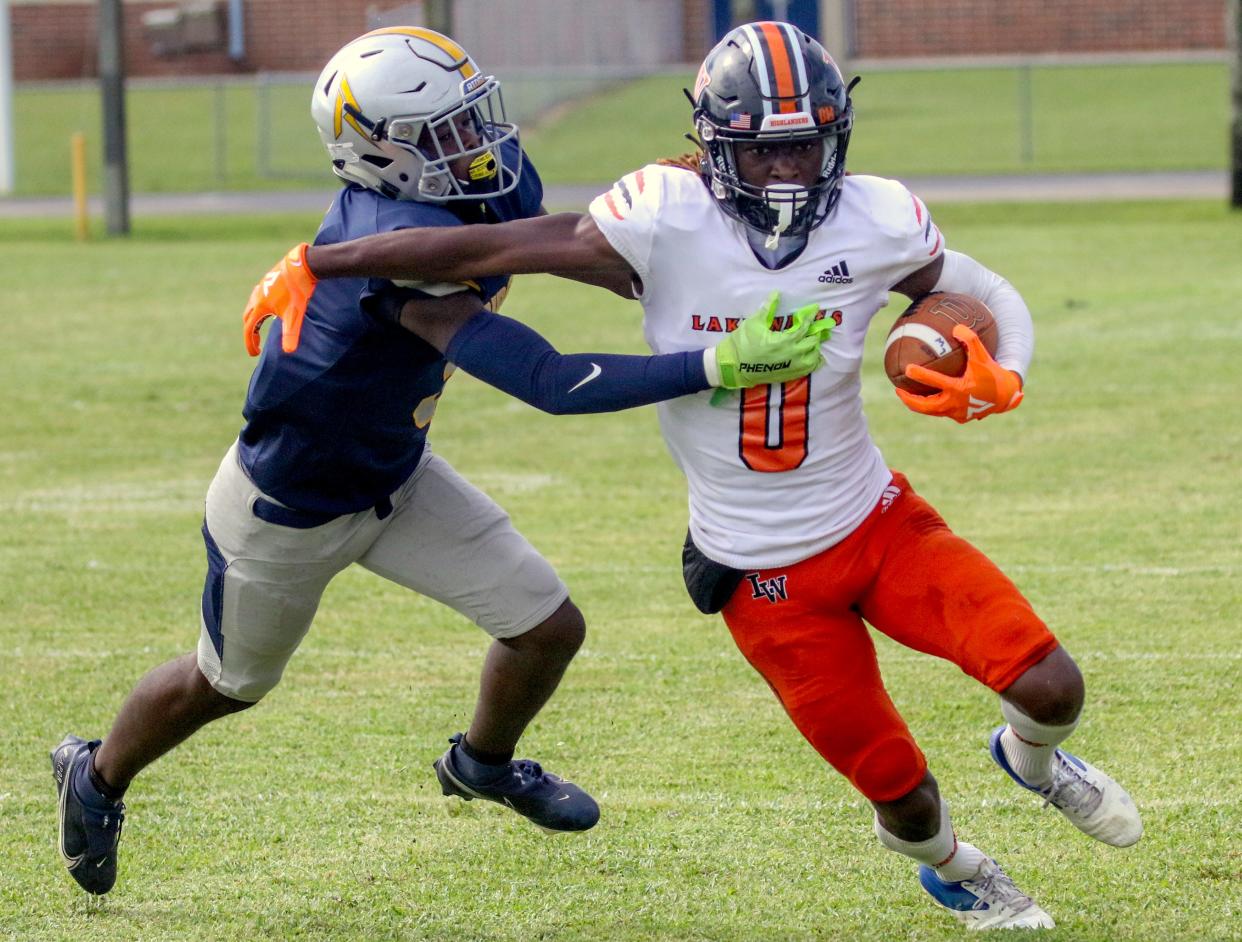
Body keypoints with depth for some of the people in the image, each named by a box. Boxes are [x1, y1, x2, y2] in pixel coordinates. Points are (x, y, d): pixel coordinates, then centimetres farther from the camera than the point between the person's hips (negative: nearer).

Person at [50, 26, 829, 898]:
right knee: (229, 683, 20)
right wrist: (721, 365, -54)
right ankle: (98, 776, 51)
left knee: (550, 628, 5)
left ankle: (484, 764, 38)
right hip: (288, 514, -7)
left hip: (394, 480, 7)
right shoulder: (407, 254, -43)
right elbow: (550, 384, -48)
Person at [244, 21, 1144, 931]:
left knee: (1050, 685, -12)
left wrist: (999, 383, -17)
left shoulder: (877, 222, -11)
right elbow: (486, 248, -18)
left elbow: (990, 297, 5)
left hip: (877, 520, 2)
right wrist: (313, 265, -16)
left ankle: (1032, 756, 28)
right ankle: (950, 869, 42)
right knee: (898, 788, 4)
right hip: (766, 575, -2)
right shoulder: (665, 220, -21)